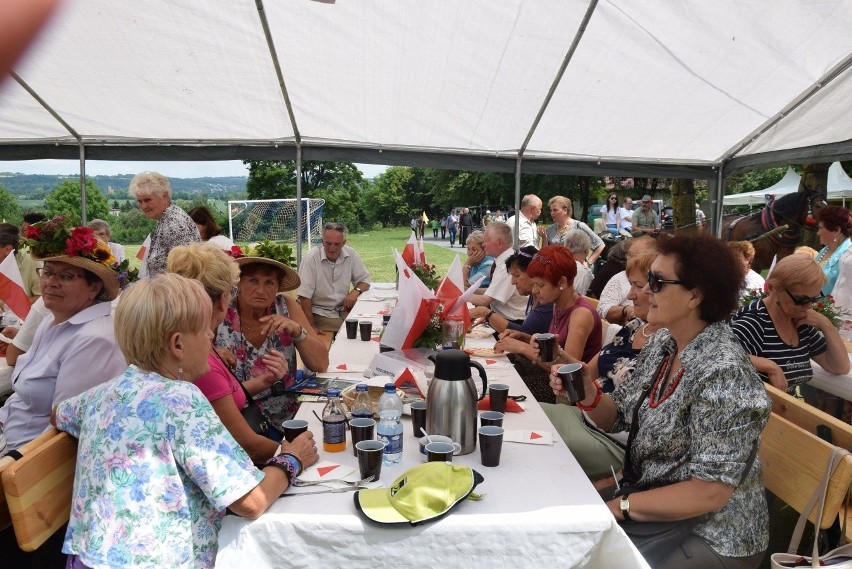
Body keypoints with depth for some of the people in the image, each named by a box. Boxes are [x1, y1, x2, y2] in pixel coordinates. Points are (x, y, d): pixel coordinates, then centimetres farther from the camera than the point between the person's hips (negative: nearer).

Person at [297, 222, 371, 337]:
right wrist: (311, 327, -18)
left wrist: (355, 291, -12)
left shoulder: (350, 254, -1)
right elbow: (304, 296, -17)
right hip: (320, 313, -5)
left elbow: (364, 280, 11)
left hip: (344, 309, 5)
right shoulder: (310, 258, -16)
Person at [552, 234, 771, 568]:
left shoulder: (723, 373, -26)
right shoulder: (661, 343, -2)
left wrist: (618, 507, -20)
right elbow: (619, 418, 5)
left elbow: (710, 492, -26)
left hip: (712, 537, -6)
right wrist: (587, 394, -16)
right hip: (648, 494, 7)